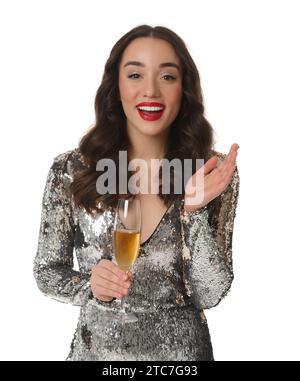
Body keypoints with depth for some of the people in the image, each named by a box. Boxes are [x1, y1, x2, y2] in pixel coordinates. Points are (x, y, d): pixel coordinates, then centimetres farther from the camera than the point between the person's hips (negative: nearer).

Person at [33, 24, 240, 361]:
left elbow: (210, 295, -13)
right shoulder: (70, 170, -12)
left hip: (182, 349, 0)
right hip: (96, 348, 0)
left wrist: (195, 210, -26)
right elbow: (47, 272, -2)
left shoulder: (214, 172, -12)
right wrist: (90, 286, -22)